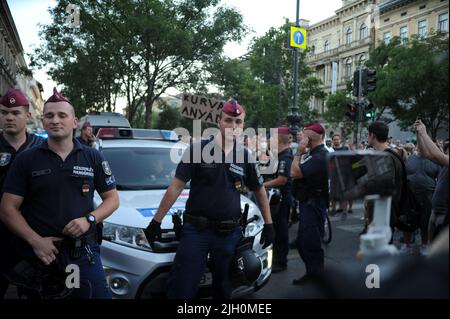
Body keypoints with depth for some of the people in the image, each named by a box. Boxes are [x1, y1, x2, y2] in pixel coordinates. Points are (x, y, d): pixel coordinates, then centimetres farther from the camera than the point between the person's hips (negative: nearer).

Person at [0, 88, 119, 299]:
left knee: (98, 293, 4)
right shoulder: (25, 160, 2)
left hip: (84, 254, 1)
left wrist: (89, 219, -11)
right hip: (39, 255, 0)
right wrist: (35, 241, -13)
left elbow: (112, 199, 8)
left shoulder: (93, 157, 5)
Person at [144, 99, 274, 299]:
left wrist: (268, 224, 13)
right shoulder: (198, 150, -4)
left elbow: (259, 191, 16)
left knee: (223, 288, 16)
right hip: (196, 230, -3)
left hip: (229, 233, 3)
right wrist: (156, 221, -8)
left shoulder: (245, 156, 5)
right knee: (181, 289, -1)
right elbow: (176, 186, -6)